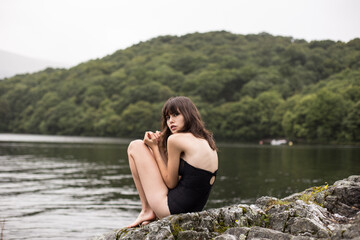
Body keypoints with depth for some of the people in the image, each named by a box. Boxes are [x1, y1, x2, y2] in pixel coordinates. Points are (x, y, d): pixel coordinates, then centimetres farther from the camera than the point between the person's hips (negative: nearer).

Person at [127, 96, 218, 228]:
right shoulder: (208, 141, 11)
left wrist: (155, 148, -2)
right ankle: (152, 212, 24)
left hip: (170, 209, -9)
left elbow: (171, 183, -10)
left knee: (135, 146, 2)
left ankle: (147, 210, 7)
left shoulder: (175, 139, -14)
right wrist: (160, 146, 10)